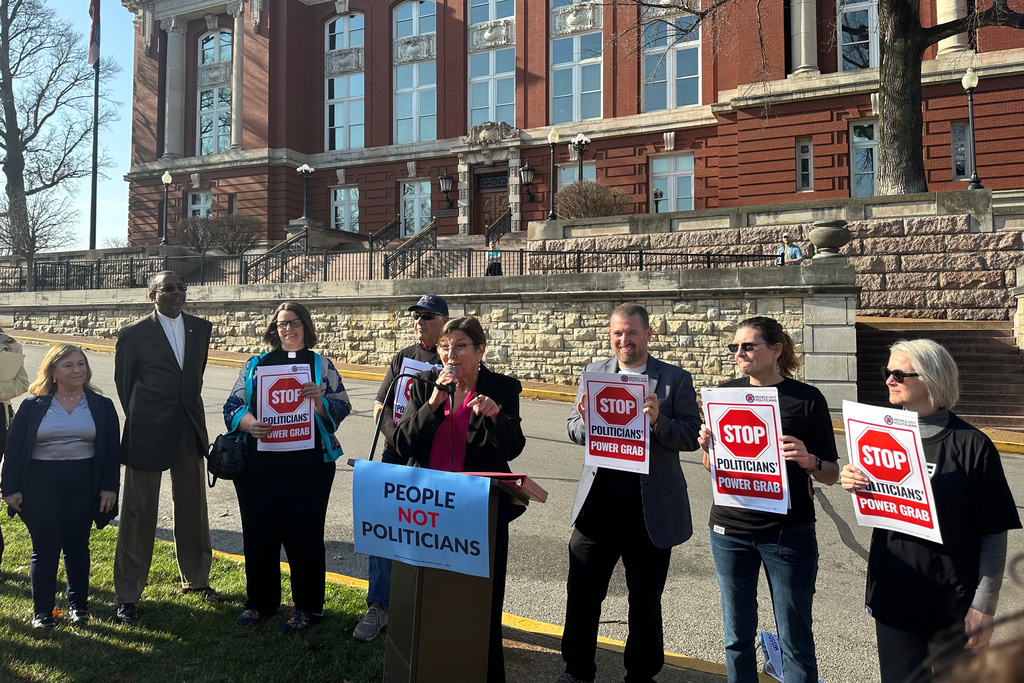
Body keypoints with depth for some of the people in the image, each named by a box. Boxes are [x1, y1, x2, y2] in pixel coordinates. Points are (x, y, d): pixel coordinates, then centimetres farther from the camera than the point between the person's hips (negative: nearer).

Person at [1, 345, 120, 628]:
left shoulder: (101, 406, 4)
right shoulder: (33, 406, 3)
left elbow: (112, 450, 3)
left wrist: (110, 487, -4)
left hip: (84, 485, 1)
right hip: (40, 485, 0)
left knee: (77, 546, 9)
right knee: (45, 548, 2)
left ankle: (78, 604, 24)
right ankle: (42, 611, 15)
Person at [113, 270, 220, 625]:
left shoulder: (200, 328, 7)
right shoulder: (134, 334, -5)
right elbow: (124, 382, 3)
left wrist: (186, 407, 11)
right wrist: (141, 420, 8)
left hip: (190, 430, 5)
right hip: (148, 434, -4)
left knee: (192, 507, 15)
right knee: (139, 510, 2)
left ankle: (195, 579, 32)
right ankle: (128, 594, 15)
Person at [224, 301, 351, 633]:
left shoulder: (321, 365, 8)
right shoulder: (255, 365, 13)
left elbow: (340, 409, 2)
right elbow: (233, 407, 8)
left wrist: (318, 400, -18)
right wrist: (249, 423, -13)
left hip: (307, 466, -2)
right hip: (258, 465, 3)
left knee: (304, 535, 2)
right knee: (258, 534, 9)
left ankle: (309, 607, 18)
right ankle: (260, 602, 29)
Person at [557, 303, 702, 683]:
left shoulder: (676, 379, -1)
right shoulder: (593, 373, 8)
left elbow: (692, 436, -7)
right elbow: (574, 430, 8)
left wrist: (658, 421, -24)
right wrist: (586, 422, -15)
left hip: (652, 507, -2)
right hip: (598, 502, 2)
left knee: (646, 602, 15)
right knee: (581, 595, 11)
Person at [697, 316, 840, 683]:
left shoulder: (807, 399, -5)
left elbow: (831, 474, -2)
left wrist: (809, 461, -22)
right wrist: (707, 447, -10)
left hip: (788, 534, -3)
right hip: (730, 530, 3)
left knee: (796, 641, 6)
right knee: (737, 635, 14)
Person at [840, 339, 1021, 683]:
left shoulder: (972, 444, -12)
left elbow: (994, 534, -9)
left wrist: (984, 608, -10)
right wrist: (854, 485, -9)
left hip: (953, 603, -4)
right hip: (893, 598, 4)